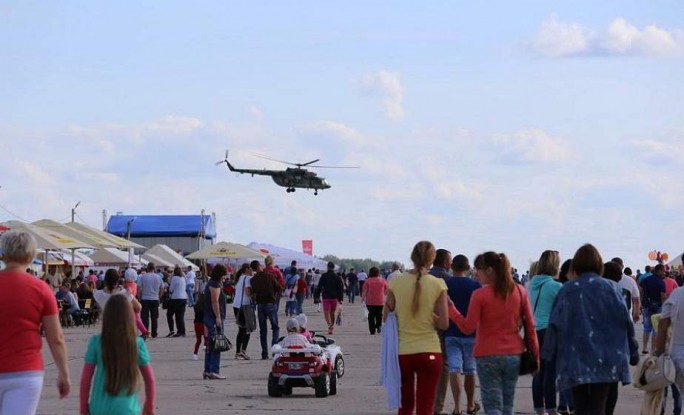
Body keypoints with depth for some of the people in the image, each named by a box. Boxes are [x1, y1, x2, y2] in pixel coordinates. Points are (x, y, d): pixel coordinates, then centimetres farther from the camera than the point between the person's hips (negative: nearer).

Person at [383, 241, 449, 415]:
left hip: (402, 352, 2)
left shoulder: (396, 282, -4)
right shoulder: (438, 284, -7)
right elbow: (443, 324, -6)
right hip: (429, 352, -2)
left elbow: (386, 317, 3)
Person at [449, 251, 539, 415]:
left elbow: (468, 328, -10)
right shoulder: (520, 292, 4)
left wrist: (450, 308, 0)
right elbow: (530, 326, 5)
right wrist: (535, 355, 10)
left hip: (487, 356, -4)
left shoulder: (480, 295, -9)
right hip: (514, 354, 4)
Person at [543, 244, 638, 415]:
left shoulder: (567, 290, -2)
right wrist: (633, 352, 8)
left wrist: (551, 355, 5)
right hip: (604, 361, -1)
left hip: (575, 361, 1)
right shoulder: (610, 288, -1)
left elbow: (555, 324, -3)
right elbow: (625, 321, -1)